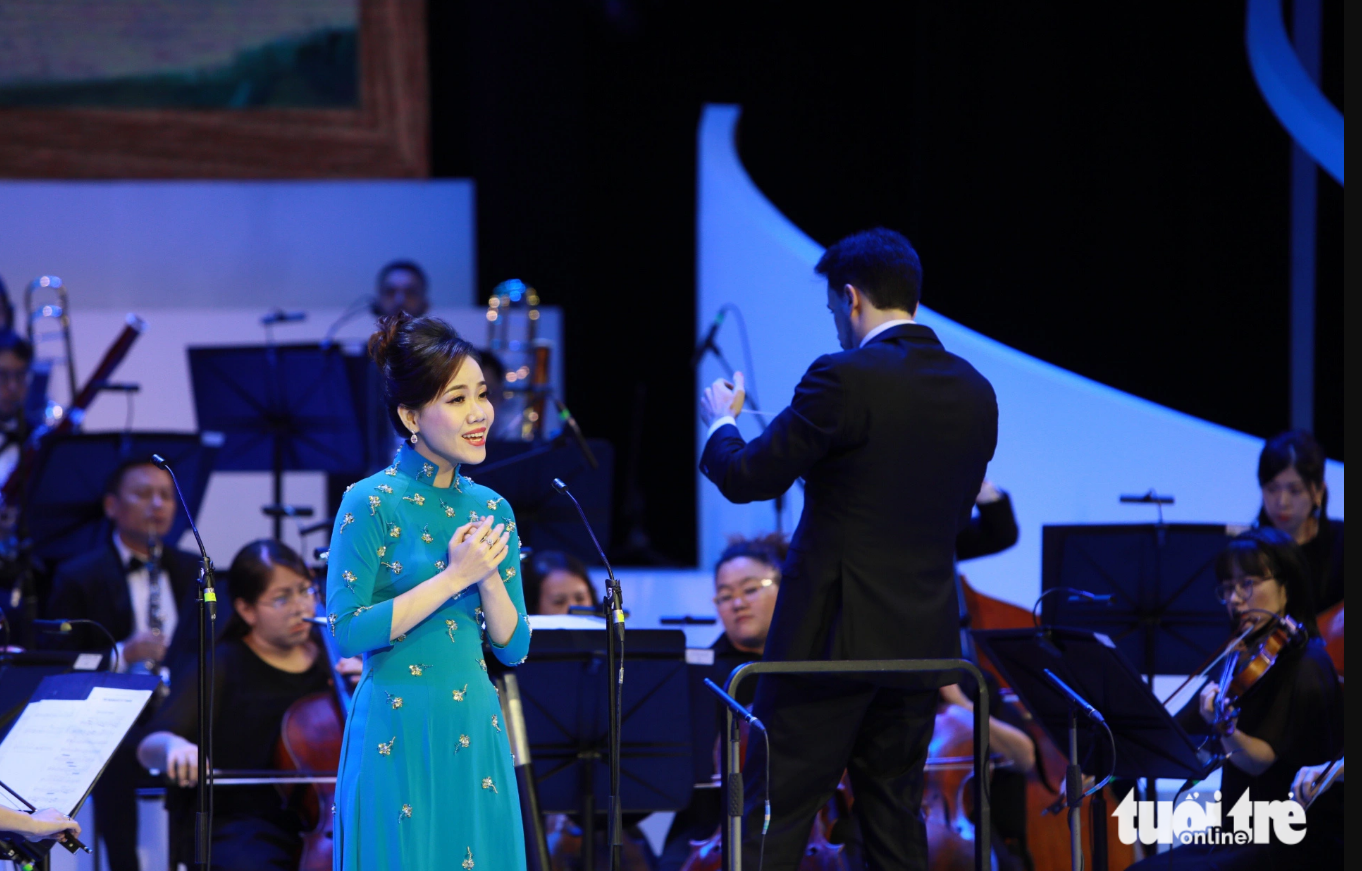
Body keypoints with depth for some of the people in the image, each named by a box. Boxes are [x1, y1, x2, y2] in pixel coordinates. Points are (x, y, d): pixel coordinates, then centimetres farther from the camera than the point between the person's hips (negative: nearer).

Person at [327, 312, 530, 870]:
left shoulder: (490, 509, 9)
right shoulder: (370, 504, -8)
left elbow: (513, 648, 9)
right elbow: (346, 631, -15)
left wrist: (489, 575, -10)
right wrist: (453, 577, -16)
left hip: (475, 733, 5)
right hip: (397, 735, -5)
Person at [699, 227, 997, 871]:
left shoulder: (845, 380, -15)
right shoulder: (975, 393, 6)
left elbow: (746, 478, -11)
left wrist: (721, 423, 11)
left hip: (836, 632, -7)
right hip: (923, 639, 7)